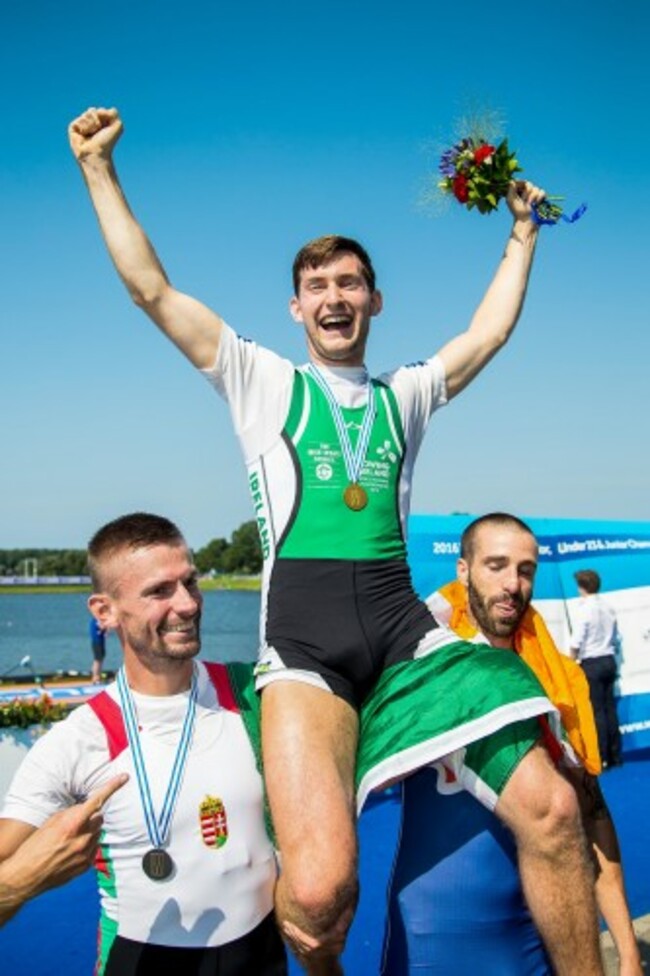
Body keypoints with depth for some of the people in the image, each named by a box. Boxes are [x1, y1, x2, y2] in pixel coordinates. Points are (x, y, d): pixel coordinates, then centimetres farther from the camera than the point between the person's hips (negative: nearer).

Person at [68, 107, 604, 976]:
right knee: (320, 893, -22)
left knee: (550, 807, -14)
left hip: (403, 622, 3)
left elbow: (491, 333, 28)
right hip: (304, 634, -3)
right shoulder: (264, 380, 15)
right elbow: (152, 289, 13)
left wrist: (522, 232, 34)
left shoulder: (404, 395, 23)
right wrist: (99, 170, 13)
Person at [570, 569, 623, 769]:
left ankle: (602, 758, -3)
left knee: (597, 711, -3)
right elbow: (616, 639, 13)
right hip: (609, 660, 6)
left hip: (591, 663, -6)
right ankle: (615, 755, 15)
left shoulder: (583, 609, -13)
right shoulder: (608, 608, 7)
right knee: (610, 709, 10)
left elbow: (576, 643, -14)